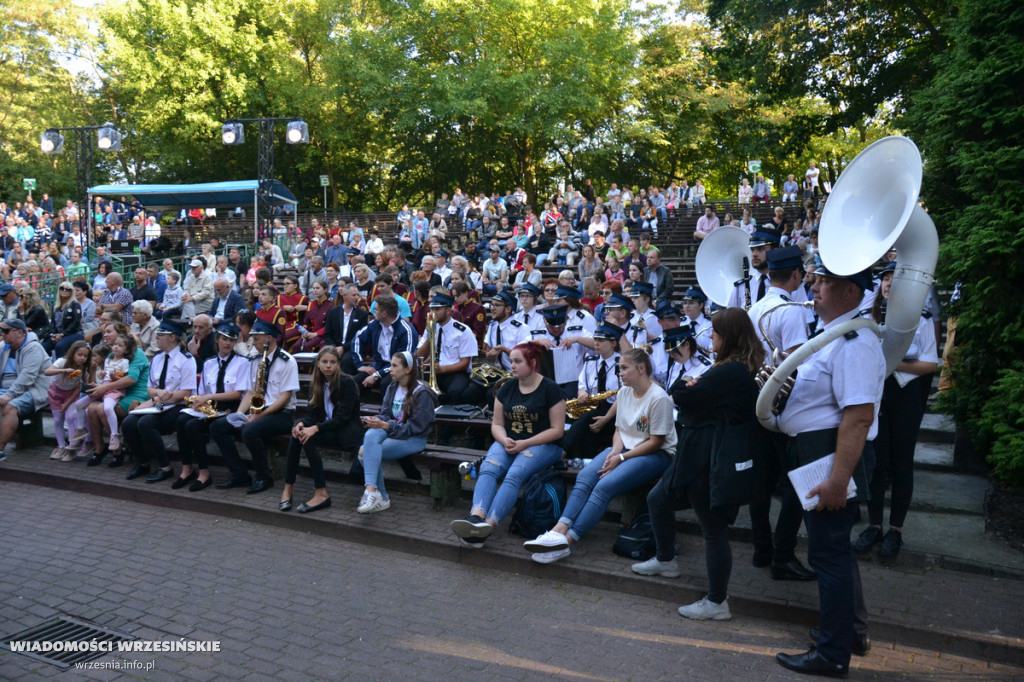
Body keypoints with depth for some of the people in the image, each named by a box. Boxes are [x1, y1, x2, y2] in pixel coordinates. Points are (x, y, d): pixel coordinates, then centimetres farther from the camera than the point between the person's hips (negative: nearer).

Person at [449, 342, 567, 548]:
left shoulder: (550, 389, -4)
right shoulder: (506, 388, 11)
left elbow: (557, 430, -7)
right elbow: (497, 424, 14)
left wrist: (524, 444, -16)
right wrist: (504, 440, -9)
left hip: (543, 445, -4)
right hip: (508, 443, 5)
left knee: (514, 475, -32)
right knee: (488, 469, -27)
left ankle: (489, 524, -45)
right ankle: (476, 517, -47)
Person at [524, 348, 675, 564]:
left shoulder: (658, 398, -13)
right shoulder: (624, 393, 11)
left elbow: (655, 442, -13)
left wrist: (621, 458, -16)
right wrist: (615, 451, -7)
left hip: (657, 455, -7)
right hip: (624, 449, 7)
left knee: (605, 486, -29)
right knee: (585, 476, -20)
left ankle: (566, 541, -32)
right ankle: (558, 531, -33)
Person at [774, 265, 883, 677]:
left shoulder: (854, 343, -21)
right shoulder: (832, 334, 12)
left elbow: (859, 415, -28)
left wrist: (838, 480, -30)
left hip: (833, 455, -11)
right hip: (814, 451, 11)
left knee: (828, 552, 0)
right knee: (834, 547, 22)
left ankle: (833, 655, 15)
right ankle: (852, 631, 40)